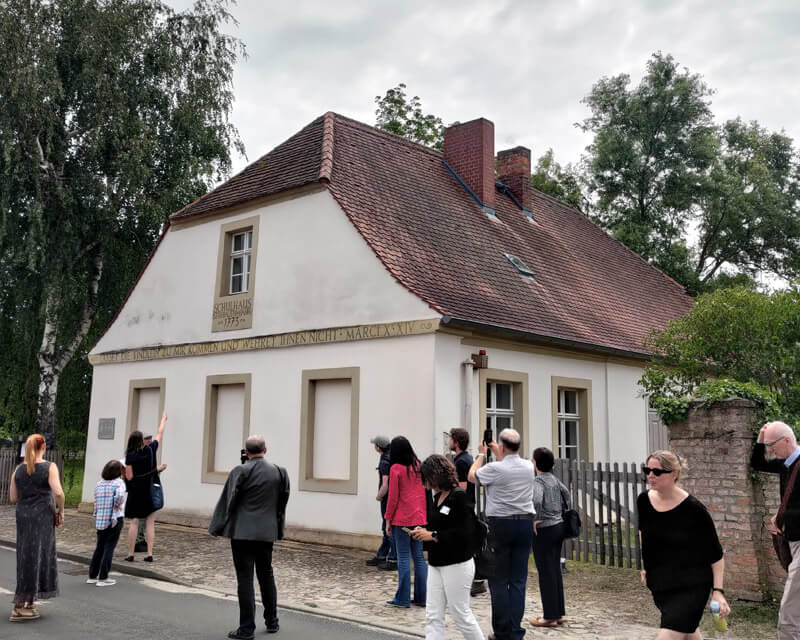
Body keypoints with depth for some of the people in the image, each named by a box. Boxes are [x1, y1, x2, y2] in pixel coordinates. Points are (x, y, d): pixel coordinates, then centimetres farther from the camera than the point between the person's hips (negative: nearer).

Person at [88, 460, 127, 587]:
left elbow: (96, 501, 10)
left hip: (100, 520, 6)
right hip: (114, 519, -5)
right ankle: (102, 578, 4)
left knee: (99, 548, 16)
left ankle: (92, 576, 23)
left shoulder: (99, 483, 8)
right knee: (109, 548, 2)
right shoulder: (119, 482, -9)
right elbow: (119, 496, -26)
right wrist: (118, 506, -11)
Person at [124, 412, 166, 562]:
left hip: (136, 492, -2)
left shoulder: (130, 456, -7)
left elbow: (129, 477, -8)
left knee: (134, 522, 3)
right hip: (150, 491, 2)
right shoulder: (151, 449, -1)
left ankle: (130, 554, 5)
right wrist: (163, 420, 31)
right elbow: (159, 434, 16)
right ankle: (149, 554, 3)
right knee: (150, 523, 4)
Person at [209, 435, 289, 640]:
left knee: (245, 578, 1)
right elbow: (282, 502, 8)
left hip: (242, 532, -4)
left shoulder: (241, 471, -11)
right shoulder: (278, 471, 1)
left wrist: (218, 528, 3)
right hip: (267, 532, 4)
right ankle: (272, 622, 25)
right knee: (266, 575, 17)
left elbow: (229, 501, -8)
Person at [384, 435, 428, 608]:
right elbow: (424, 492, 11)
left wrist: (388, 520, 0)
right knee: (419, 557, 10)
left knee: (403, 558, 1)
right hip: (419, 518, 5)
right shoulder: (418, 466, 6)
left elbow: (393, 497, -9)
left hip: (402, 518, -5)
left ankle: (403, 598, 5)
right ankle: (421, 597, 14)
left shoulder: (396, 469, -10)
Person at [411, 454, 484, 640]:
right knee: (433, 617, 7)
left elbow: (466, 532, -23)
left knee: (461, 614, 6)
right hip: (436, 565, 8)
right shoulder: (437, 498, 9)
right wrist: (423, 532, -1)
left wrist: (433, 535, -20)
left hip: (457, 565, -8)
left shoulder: (459, 497, -16)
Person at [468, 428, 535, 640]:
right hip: (526, 523, 4)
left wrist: (481, 454, 20)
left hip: (500, 524, -4)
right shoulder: (529, 467, 2)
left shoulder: (495, 469, -12)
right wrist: (498, 454, 34)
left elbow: (472, 476, 7)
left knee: (499, 580, 5)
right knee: (518, 580, 8)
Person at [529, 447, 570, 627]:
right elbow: (566, 493, 24)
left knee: (546, 573, 0)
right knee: (555, 570, 16)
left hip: (544, 531, -8)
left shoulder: (538, 481, -17)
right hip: (558, 527, 8)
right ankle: (558, 612, 24)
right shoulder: (554, 479, 8)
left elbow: (536, 500, -35)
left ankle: (550, 617, 7)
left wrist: (535, 519, -22)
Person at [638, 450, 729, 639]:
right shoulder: (644, 500, -3)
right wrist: (645, 566, 22)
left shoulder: (694, 509, -17)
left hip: (691, 587, -6)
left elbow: (716, 554, -9)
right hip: (659, 585, 6)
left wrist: (718, 591, -13)